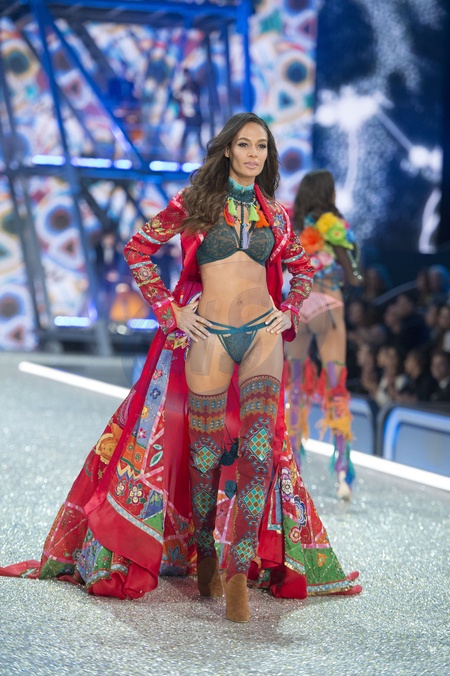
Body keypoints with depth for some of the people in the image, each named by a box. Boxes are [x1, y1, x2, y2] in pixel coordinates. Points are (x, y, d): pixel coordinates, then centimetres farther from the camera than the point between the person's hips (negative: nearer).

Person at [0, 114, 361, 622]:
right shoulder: (195, 202, 3)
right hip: (210, 336, -2)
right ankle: (204, 553, 23)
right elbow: (138, 250, 4)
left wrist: (290, 312, 10)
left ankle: (237, 568, -15)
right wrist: (172, 312, -2)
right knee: (207, 452, 1)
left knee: (258, 445, -14)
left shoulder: (275, 213, 11)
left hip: (263, 335, 2)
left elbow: (302, 266, 26)